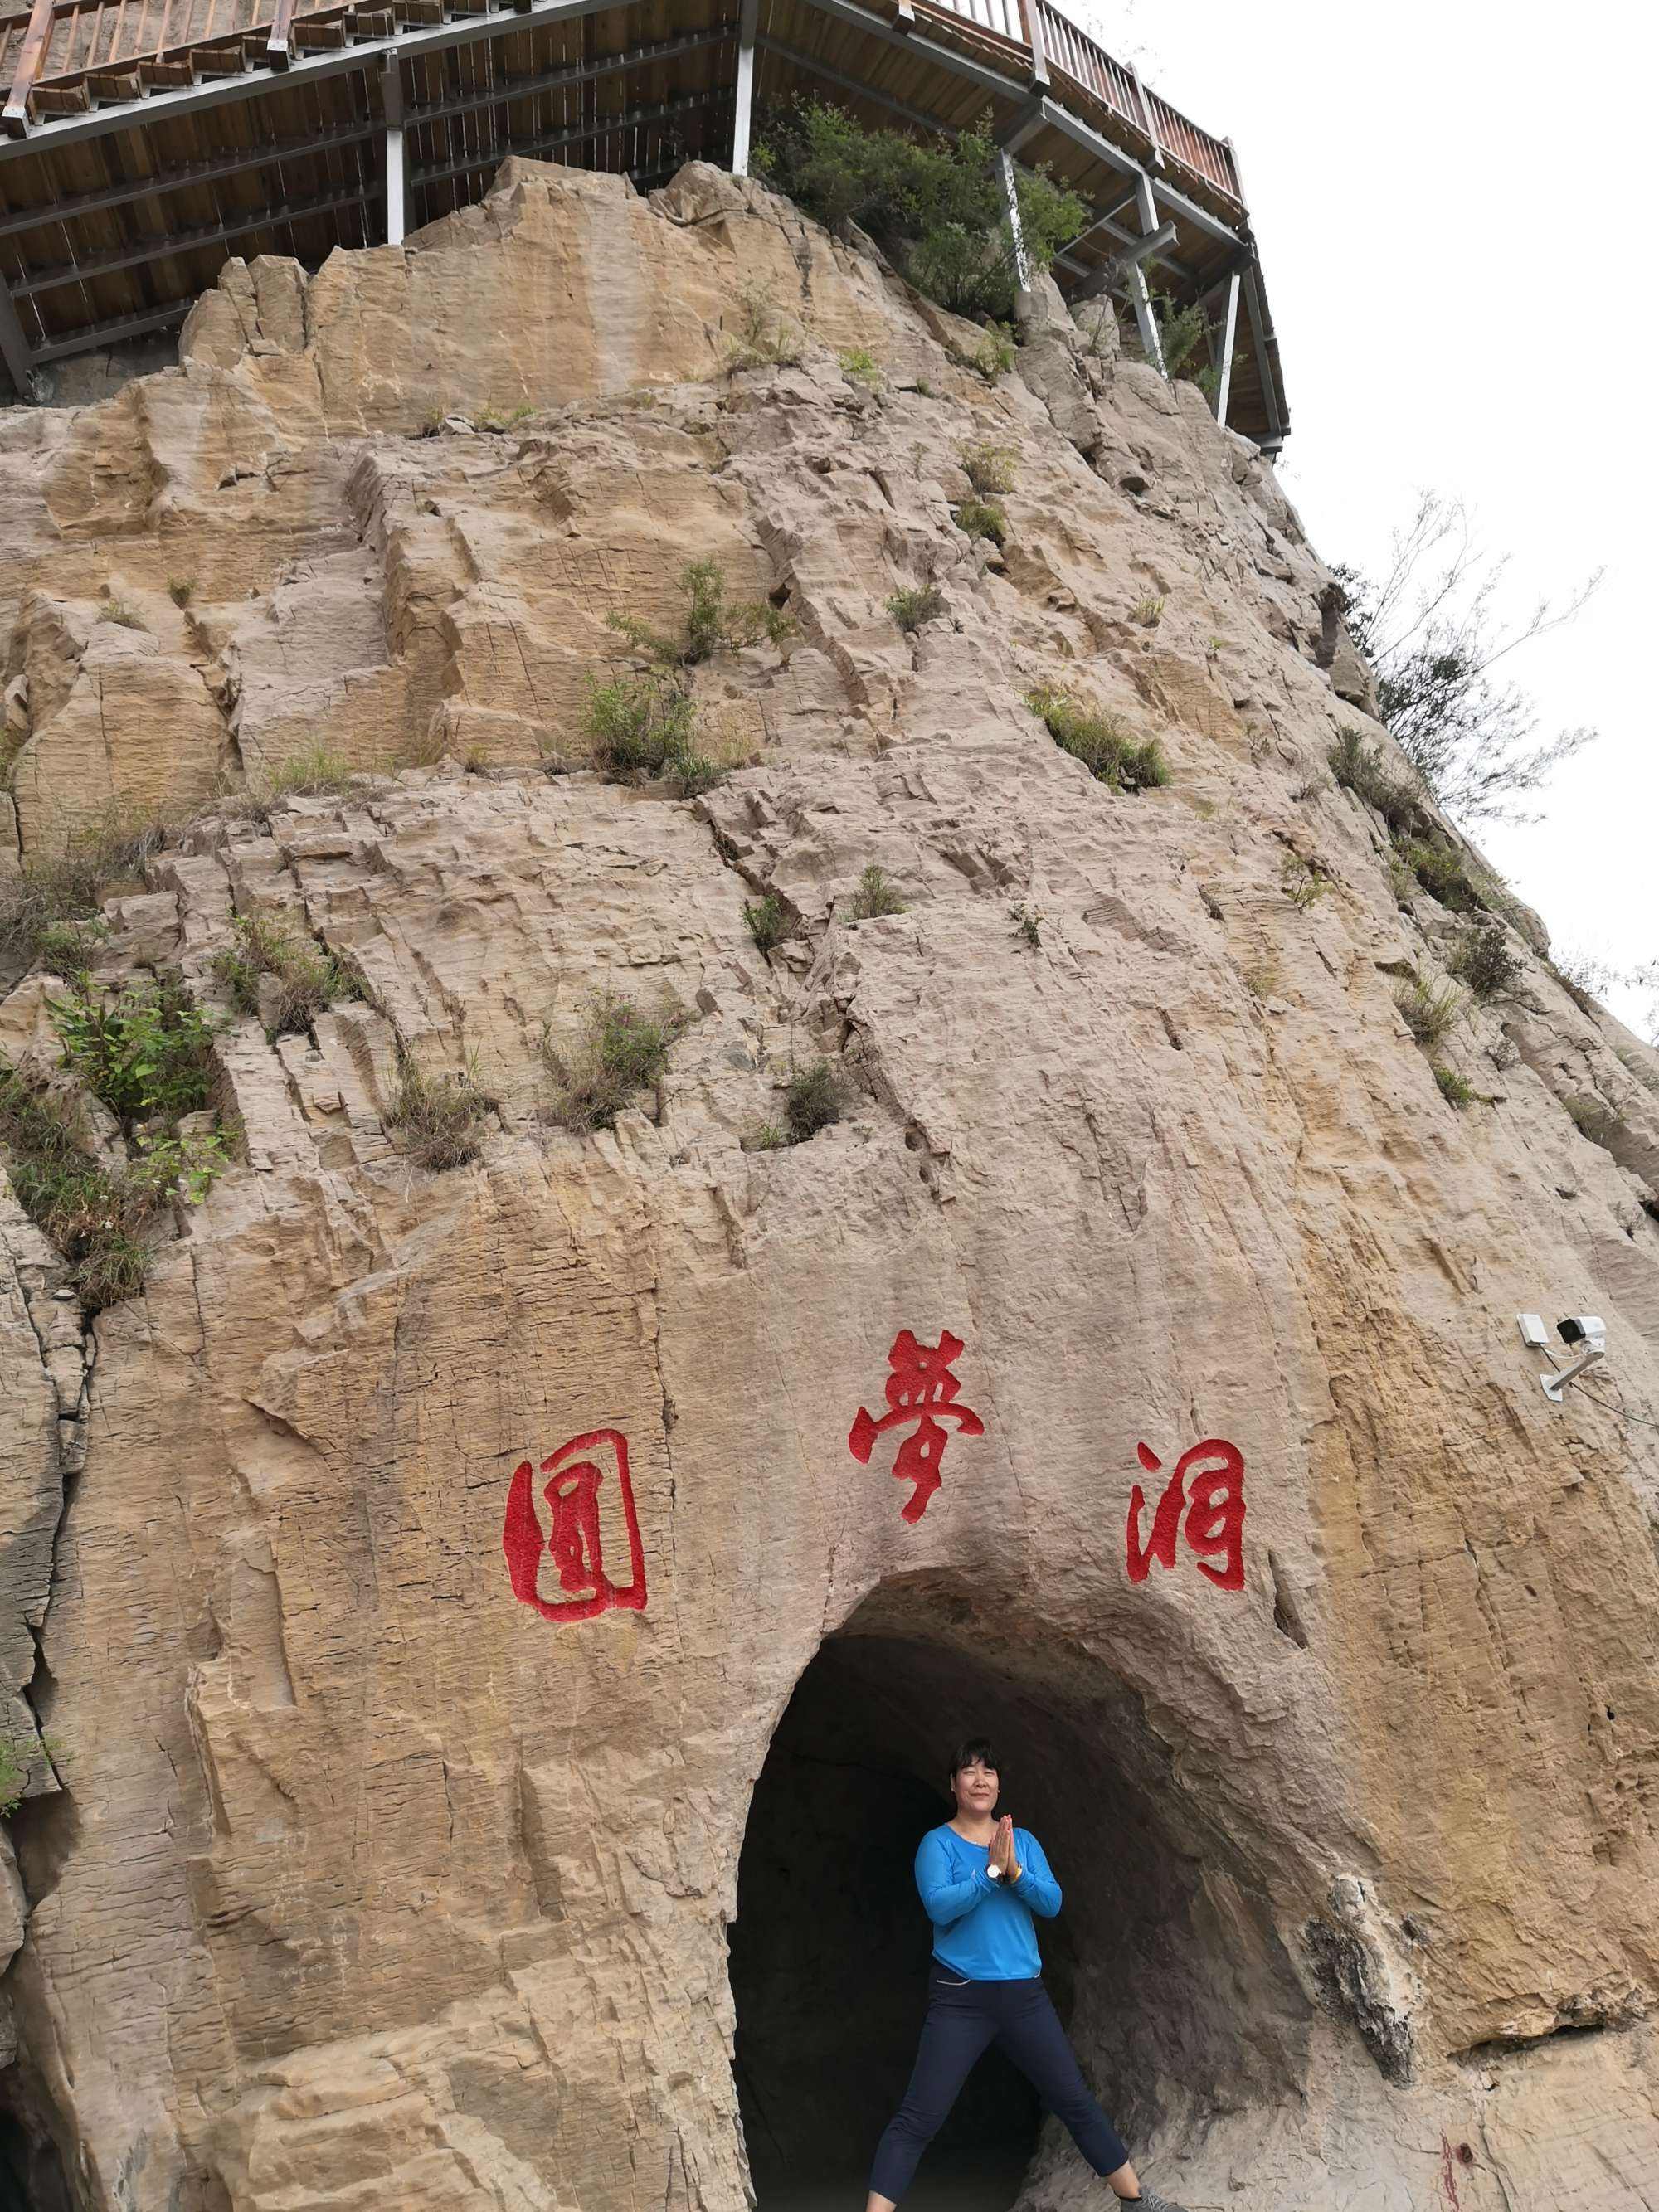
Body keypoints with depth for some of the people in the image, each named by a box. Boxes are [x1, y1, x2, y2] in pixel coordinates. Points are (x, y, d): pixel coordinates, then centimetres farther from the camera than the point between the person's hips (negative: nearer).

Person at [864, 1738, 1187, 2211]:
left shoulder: (1023, 1840, 8)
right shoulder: (938, 1843, -5)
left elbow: (1052, 1902, -3)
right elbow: (938, 1906, -19)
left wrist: (1016, 1872, -20)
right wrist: (991, 1872, -24)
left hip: (1025, 1994, 4)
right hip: (960, 1997, -4)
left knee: (1077, 2102, 13)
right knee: (918, 2118, -9)